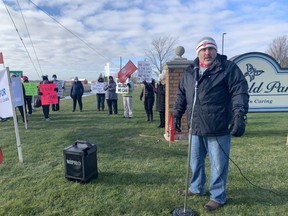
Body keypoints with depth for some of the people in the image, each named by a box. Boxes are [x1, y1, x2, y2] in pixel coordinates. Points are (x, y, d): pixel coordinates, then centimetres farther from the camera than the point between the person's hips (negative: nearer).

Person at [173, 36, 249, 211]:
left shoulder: (228, 68, -4)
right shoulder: (189, 72, 12)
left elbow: (240, 92, -11)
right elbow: (181, 95, 18)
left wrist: (239, 116, -22)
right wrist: (177, 114, 14)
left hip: (218, 129, -5)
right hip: (195, 128, 6)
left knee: (218, 165, 7)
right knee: (195, 161, 20)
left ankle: (218, 197, 29)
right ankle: (197, 188, 43)